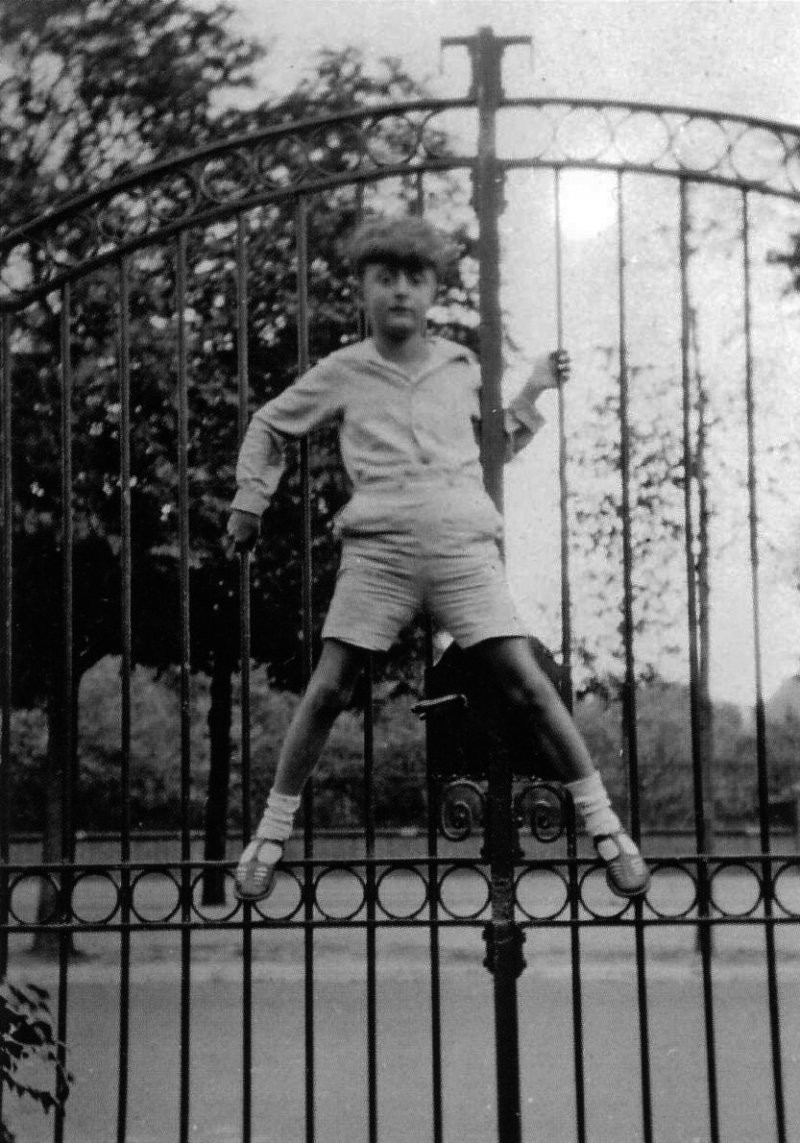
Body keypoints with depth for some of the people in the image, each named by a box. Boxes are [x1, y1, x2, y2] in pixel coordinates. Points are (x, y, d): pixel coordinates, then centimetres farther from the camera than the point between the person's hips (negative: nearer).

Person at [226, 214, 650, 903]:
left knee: (526, 684, -6)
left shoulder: (461, 366, 15)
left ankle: (604, 825, 4)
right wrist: (250, 502, 18)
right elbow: (269, 428, 24)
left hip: (464, 546, 1)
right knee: (327, 691, -3)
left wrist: (534, 393, 18)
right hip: (378, 550, -1)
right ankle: (272, 832, 14)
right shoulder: (342, 373, 10)